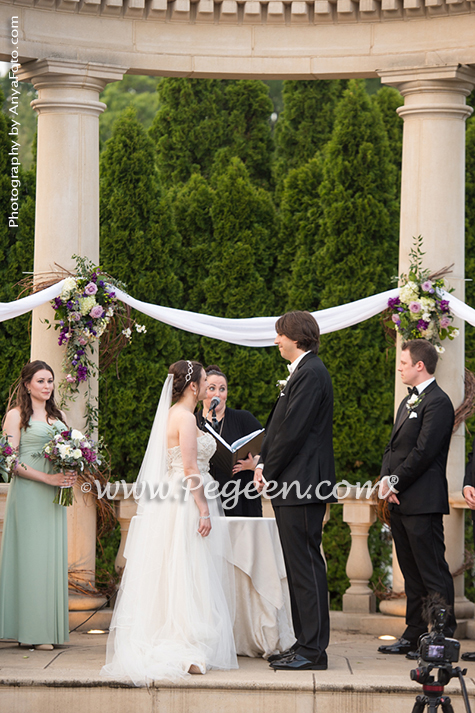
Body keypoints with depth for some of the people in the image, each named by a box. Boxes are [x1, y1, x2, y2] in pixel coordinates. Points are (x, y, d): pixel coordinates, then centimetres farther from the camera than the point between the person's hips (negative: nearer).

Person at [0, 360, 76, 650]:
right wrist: (48, 478, -16)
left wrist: (71, 474, 0)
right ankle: (30, 629, -4)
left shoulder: (59, 416, 16)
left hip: (54, 496, 6)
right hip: (28, 493, -6)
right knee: (30, 555, -6)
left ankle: (49, 628, 7)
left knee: (53, 556, 4)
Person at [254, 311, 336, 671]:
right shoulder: (305, 371, 18)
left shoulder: (311, 374, -15)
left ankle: (313, 650, -6)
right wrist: (265, 463, 7)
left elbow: (293, 431, -19)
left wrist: (268, 472, -10)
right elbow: (283, 426, 20)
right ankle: (306, 642, 18)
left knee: (306, 566, -8)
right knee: (300, 566, 13)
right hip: (292, 487, 11)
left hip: (302, 486, -11)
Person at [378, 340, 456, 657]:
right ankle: (415, 635, 18)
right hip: (400, 501, 10)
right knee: (412, 574, 13)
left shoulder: (438, 402, -12)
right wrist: (386, 481, 2)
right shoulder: (409, 401, 20)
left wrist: (395, 484, -12)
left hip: (423, 502, -10)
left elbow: (424, 452, -18)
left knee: (433, 573, -6)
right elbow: (394, 446, 19)